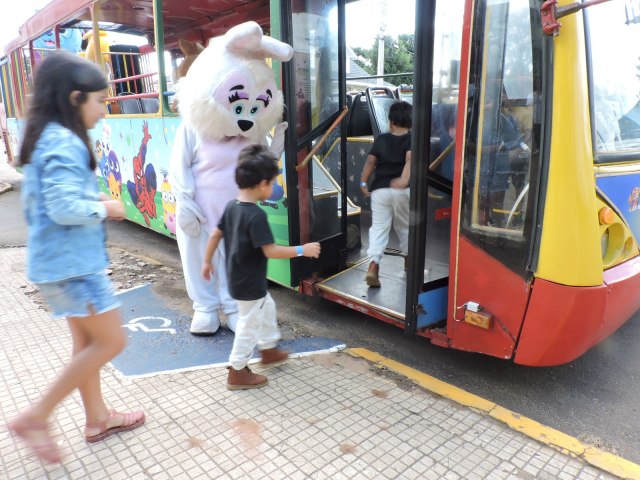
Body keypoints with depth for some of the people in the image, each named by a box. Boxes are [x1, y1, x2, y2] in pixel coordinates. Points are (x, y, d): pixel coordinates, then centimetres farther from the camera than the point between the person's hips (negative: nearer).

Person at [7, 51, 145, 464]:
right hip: (72, 262, -10)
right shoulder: (65, 143, -18)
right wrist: (104, 208, -11)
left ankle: (97, 417, 33)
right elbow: (65, 207, -28)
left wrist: (93, 202, 9)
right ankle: (36, 417, 10)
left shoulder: (46, 139, 13)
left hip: (60, 259, 10)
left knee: (88, 342, 18)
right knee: (111, 341, 0)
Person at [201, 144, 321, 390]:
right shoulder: (256, 216, -27)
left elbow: (215, 234, 7)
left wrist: (207, 262, 19)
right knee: (249, 325, 7)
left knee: (267, 309, 27)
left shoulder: (232, 206, -1)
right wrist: (302, 250, -20)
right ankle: (237, 373, 23)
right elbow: (270, 251, -29)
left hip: (238, 279, 10)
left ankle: (269, 349, 45)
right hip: (249, 284, -9)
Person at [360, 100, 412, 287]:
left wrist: (363, 182, 10)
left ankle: (373, 265, -16)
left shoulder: (381, 139, 7)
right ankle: (408, 258, 36)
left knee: (379, 227, 1)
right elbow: (410, 160, -18)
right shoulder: (411, 140, 1)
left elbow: (370, 161, 3)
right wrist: (404, 179, -30)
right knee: (404, 226, 18)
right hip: (402, 190, -1)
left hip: (380, 189, 1)